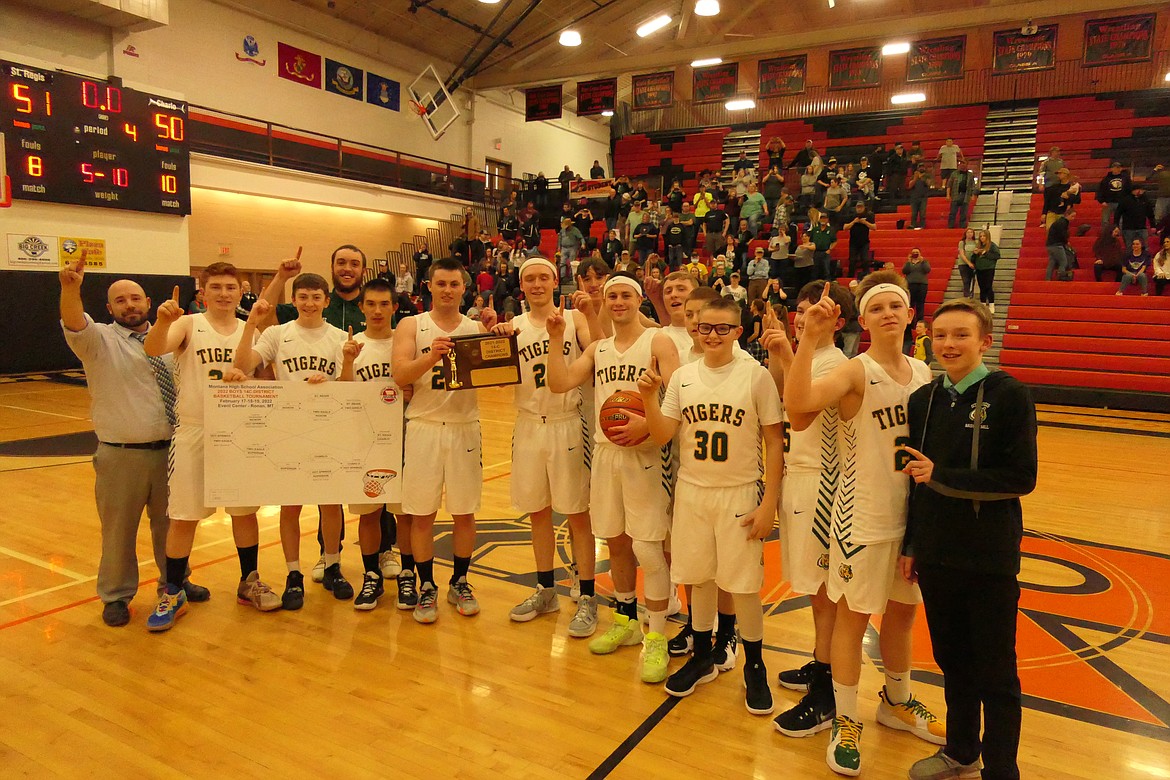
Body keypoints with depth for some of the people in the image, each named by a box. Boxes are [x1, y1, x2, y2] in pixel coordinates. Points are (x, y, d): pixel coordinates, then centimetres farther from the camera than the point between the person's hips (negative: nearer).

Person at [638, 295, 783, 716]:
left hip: (739, 494, -3)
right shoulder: (683, 376, 1)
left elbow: (774, 442, -6)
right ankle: (702, 658, 34)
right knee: (699, 578, 14)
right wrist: (648, 398, -18)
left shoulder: (756, 376, -9)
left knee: (744, 584, 4)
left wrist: (769, 502, -9)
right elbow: (662, 435, -1)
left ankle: (754, 667, 26)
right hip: (692, 491, 3)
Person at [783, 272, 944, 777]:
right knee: (853, 618, 7)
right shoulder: (857, 371, -15)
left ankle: (897, 703, 42)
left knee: (903, 613, 20)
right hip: (864, 516, -6)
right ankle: (846, 724, 24)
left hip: (913, 512, 6)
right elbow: (797, 403, -35)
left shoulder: (922, 372, 4)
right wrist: (810, 339, -43)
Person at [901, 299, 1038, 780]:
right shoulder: (922, 400, 5)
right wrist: (911, 545, 10)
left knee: (995, 673, 8)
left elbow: (1021, 479, -14)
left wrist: (941, 477, -18)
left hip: (990, 559, -4)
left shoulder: (1010, 396, -10)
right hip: (935, 555, 5)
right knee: (952, 660, 19)